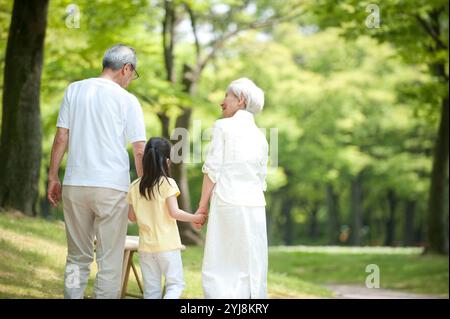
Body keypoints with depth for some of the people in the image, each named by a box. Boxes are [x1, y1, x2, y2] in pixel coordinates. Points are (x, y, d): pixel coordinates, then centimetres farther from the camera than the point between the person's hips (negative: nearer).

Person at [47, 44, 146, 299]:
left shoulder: (74, 90, 6)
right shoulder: (127, 100, -4)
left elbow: (61, 138, 5)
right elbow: (140, 150, -6)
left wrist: (53, 176, 12)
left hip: (75, 185, 4)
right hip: (112, 187, -4)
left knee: (78, 258, 13)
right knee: (110, 261, 2)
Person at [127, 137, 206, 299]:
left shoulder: (135, 187, 4)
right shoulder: (167, 183, -10)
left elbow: (132, 217, 9)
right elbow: (174, 212, -15)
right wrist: (196, 218, -3)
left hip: (146, 246, 4)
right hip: (167, 246, -4)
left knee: (151, 289, 9)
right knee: (175, 283, 3)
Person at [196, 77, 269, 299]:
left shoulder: (223, 126, -2)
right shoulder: (260, 136, 15)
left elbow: (212, 170, -6)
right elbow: (261, 179, 16)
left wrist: (202, 206, -1)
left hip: (227, 204, -5)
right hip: (255, 206, 5)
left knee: (219, 269, -2)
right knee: (251, 270, 7)